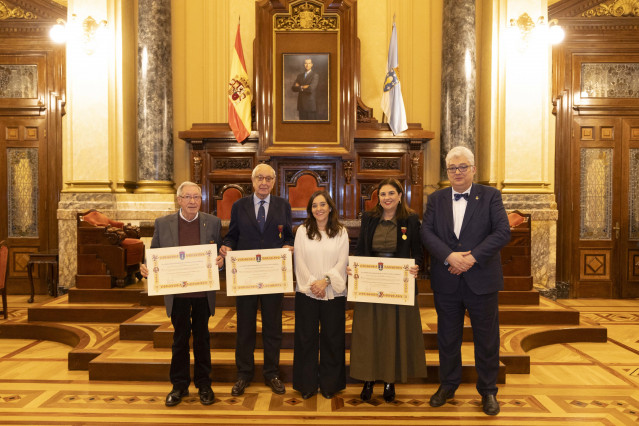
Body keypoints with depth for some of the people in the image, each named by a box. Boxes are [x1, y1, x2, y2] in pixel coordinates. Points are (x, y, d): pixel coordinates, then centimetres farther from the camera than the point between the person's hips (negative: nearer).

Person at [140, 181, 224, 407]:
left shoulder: (213, 222, 1)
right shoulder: (163, 224, 1)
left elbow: (221, 252, 4)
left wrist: (221, 260, -17)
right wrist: (146, 268, -13)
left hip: (203, 292, 0)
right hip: (177, 292, 0)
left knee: (202, 337, 12)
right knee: (180, 338, 11)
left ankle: (203, 384, 26)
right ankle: (179, 385, 26)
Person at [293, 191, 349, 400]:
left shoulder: (341, 232, 4)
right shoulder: (302, 231, 4)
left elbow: (342, 262, -2)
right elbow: (299, 262, -1)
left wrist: (325, 280, -15)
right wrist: (312, 283, -11)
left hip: (333, 293, 0)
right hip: (306, 293, 0)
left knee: (332, 339, 7)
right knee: (306, 338, 7)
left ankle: (330, 384, 21)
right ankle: (307, 384, 20)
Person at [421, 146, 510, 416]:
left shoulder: (490, 196, 0)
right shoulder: (436, 199, 7)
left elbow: (503, 232, -10)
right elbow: (426, 232, -5)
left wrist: (473, 257, -19)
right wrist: (450, 256, -19)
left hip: (481, 280, -2)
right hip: (446, 281, 2)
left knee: (486, 339, 8)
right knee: (447, 337, 14)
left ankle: (488, 391, 27)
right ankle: (448, 385, 32)